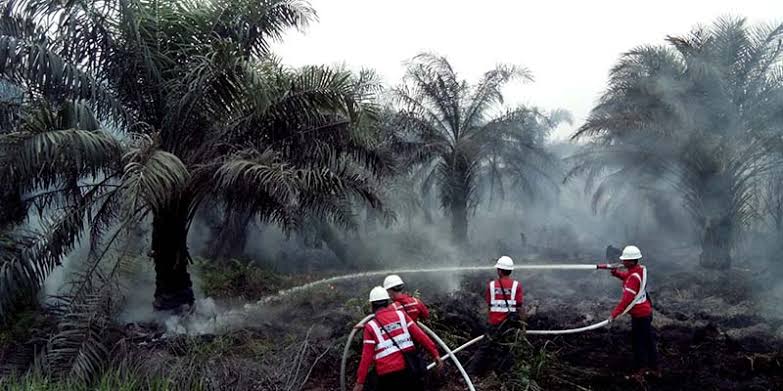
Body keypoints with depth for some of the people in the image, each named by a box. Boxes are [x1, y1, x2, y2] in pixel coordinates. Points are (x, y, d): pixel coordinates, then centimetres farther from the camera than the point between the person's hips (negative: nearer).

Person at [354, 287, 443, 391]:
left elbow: (367, 356, -5)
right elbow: (420, 335, 0)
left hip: (388, 375, -2)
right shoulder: (401, 315, 3)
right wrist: (435, 354, 5)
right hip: (409, 370, 2)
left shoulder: (371, 326, -3)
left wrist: (360, 382, 0)